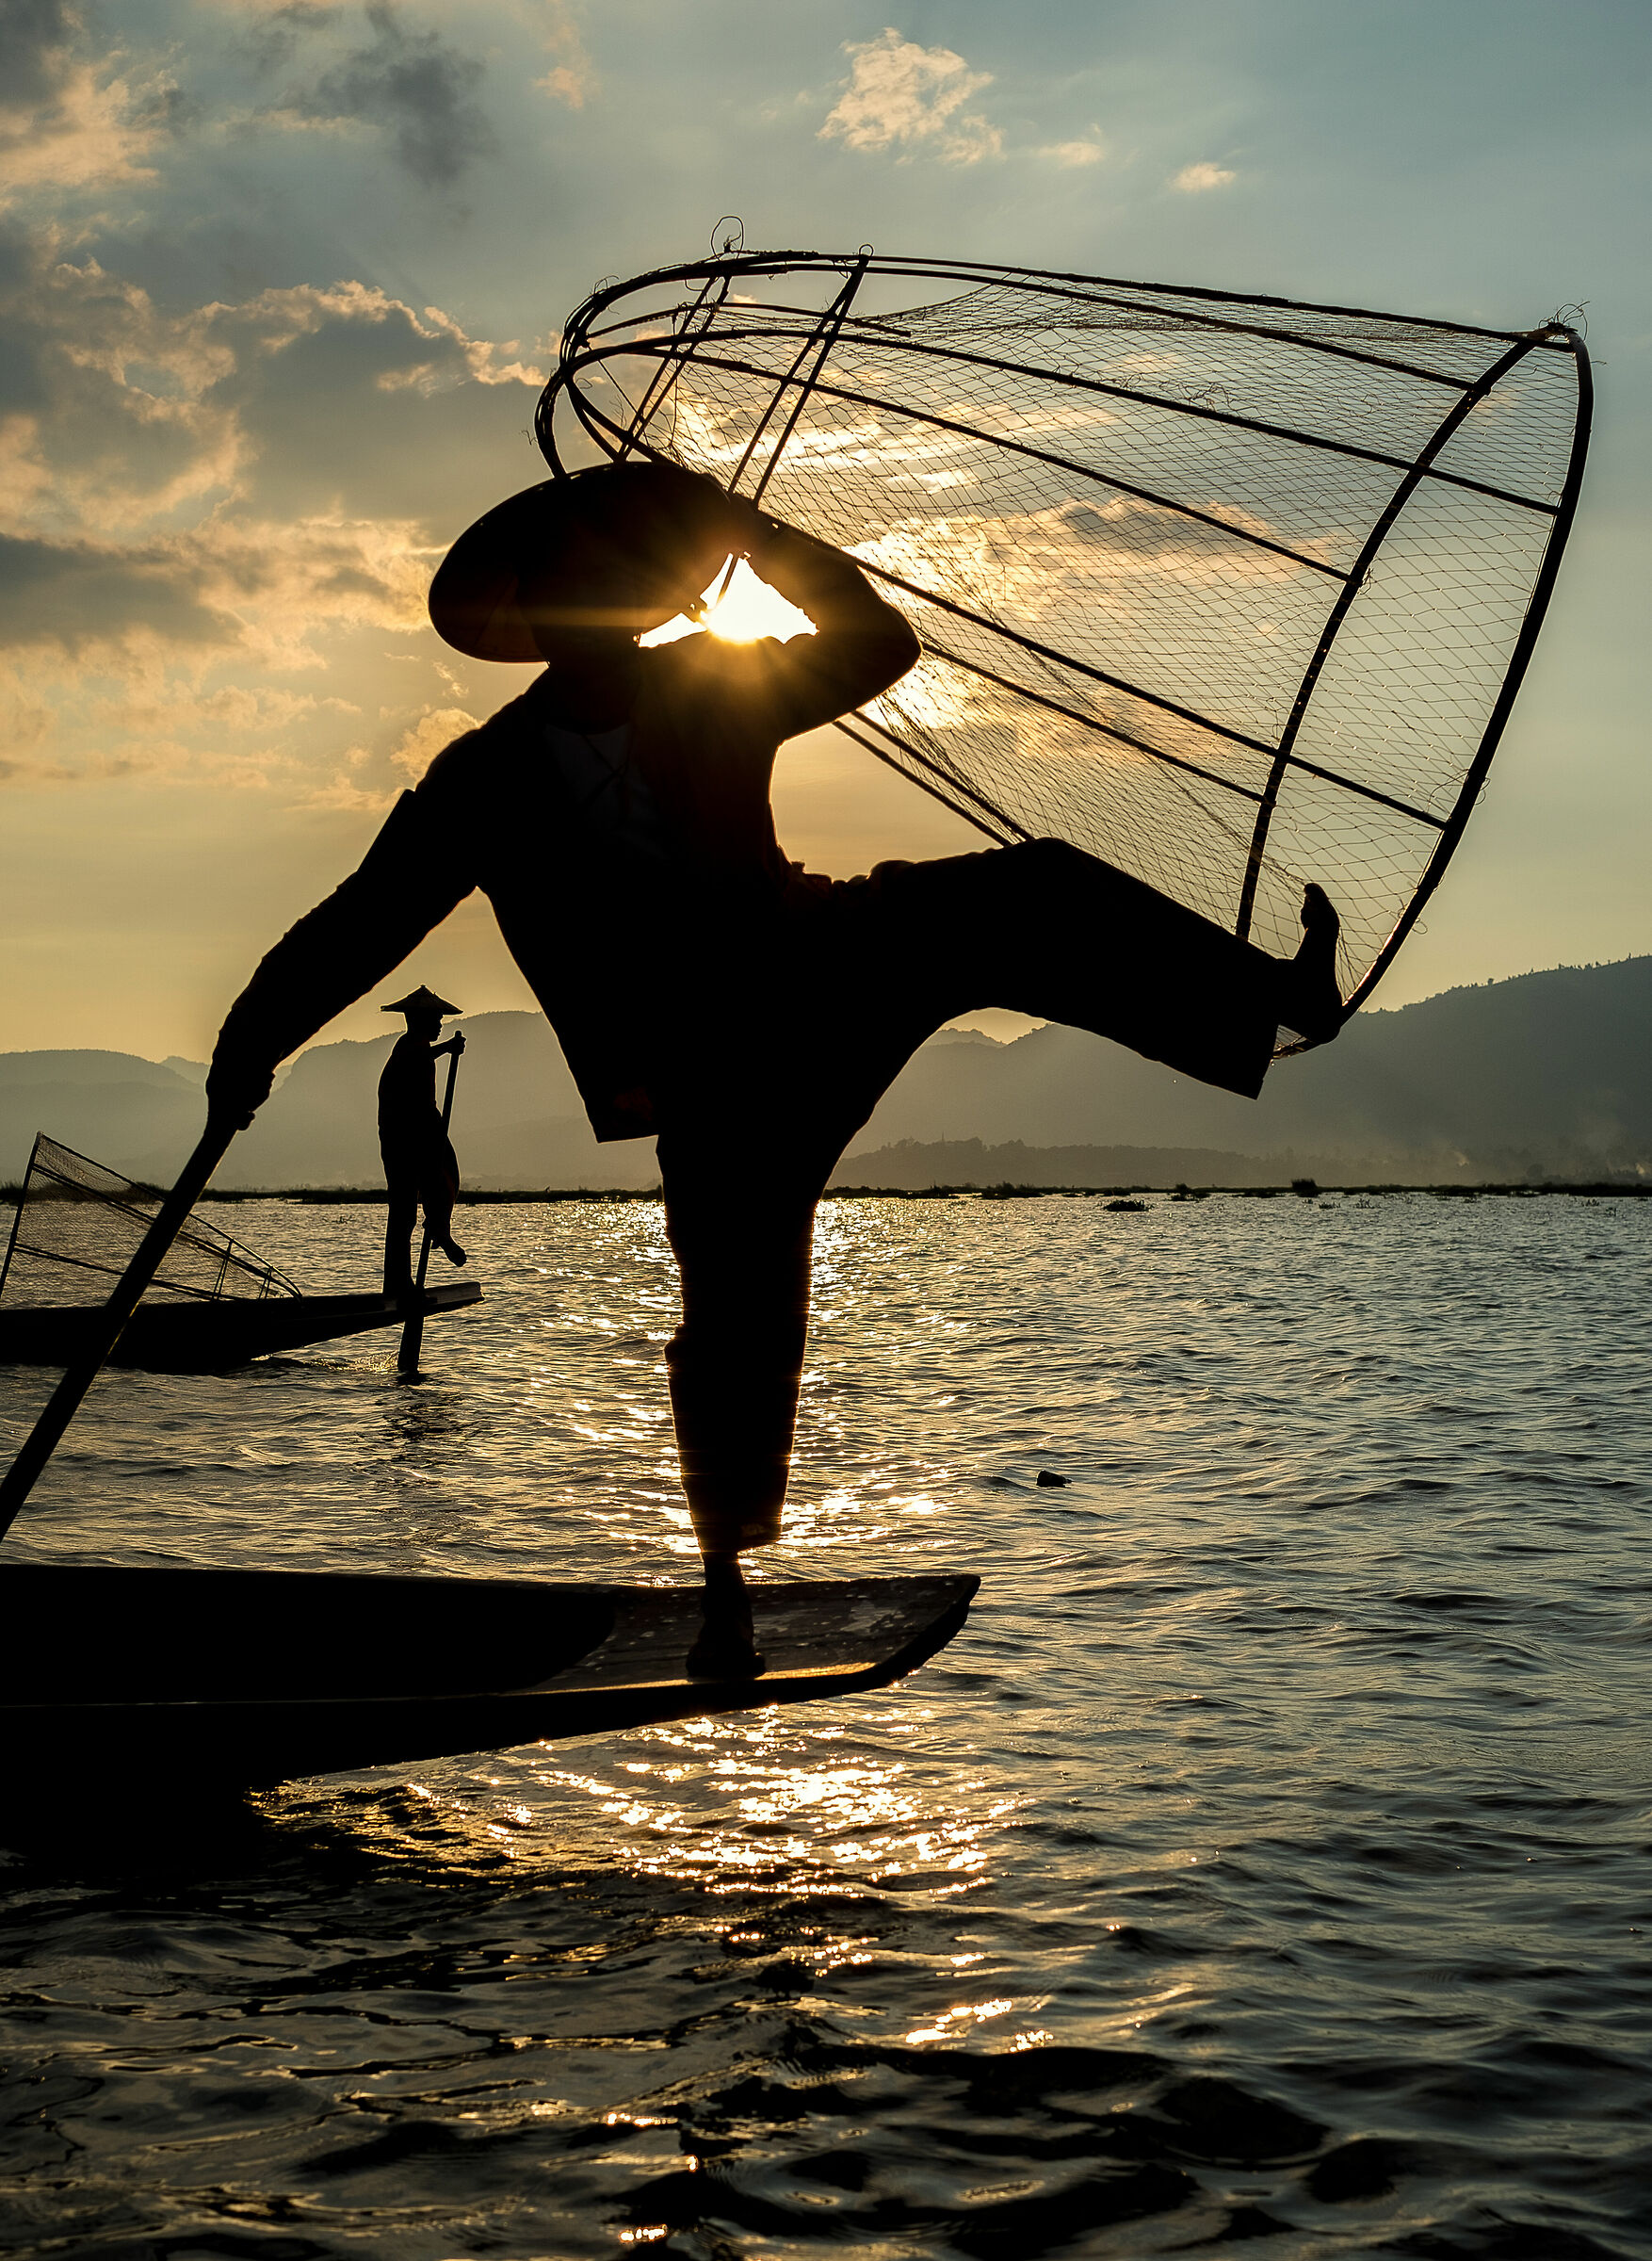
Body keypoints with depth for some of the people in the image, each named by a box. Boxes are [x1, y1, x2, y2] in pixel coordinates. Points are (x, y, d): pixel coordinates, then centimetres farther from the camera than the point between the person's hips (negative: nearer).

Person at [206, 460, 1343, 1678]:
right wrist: (256, 1034, -6)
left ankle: (1280, 1001, -23)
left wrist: (772, 545, -10)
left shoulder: (712, 686, 2)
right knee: (737, 1320, -2)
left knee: (1024, 893, -22)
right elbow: (362, 923, 2)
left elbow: (879, 643, 1)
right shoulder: (486, 780, -1)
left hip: (824, 976, 2)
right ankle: (729, 1586, 19)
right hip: (715, 1083, -2)